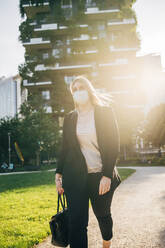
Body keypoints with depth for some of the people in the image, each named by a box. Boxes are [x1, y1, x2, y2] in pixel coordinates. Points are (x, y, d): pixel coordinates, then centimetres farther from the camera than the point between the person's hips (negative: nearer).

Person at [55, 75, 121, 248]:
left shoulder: (106, 112, -2)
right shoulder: (69, 118, 8)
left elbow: (113, 145, -6)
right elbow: (65, 148, 12)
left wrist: (107, 175, -13)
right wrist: (58, 174, 4)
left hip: (101, 175, -1)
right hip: (75, 176, 2)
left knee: (102, 215, 16)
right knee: (76, 221, -6)